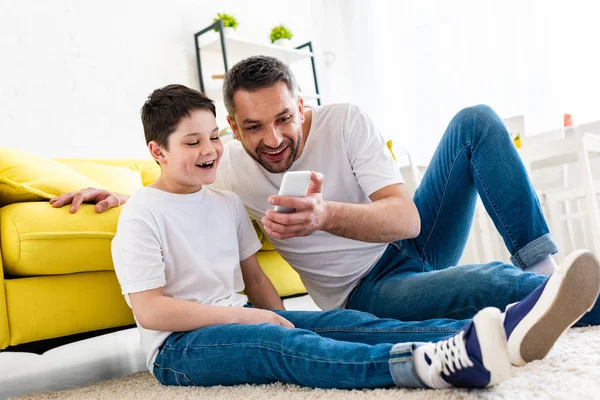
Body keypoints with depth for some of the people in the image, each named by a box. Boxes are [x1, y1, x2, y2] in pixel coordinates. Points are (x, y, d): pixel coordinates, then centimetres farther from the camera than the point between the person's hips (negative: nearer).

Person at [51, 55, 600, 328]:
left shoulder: (345, 122, -14)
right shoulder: (228, 170, -11)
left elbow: (407, 219, -23)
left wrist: (327, 214, -45)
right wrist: (119, 196, -10)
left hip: (412, 246, 3)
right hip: (368, 291, -3)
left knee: (476, 121, -14)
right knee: (496, 286, -37)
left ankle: (539, 263, -15)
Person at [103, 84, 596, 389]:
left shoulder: (226, 202, 14)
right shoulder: (141, 214, -7)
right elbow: (150, 310, -15)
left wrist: (277, 320, -3)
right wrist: (246, 316, -17)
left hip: (238, 321, 6)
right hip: (178, 348, -6)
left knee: (348, 322, -19)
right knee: (280, 346, -35)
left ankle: (501, 331, -37)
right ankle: (433, 363, -59)